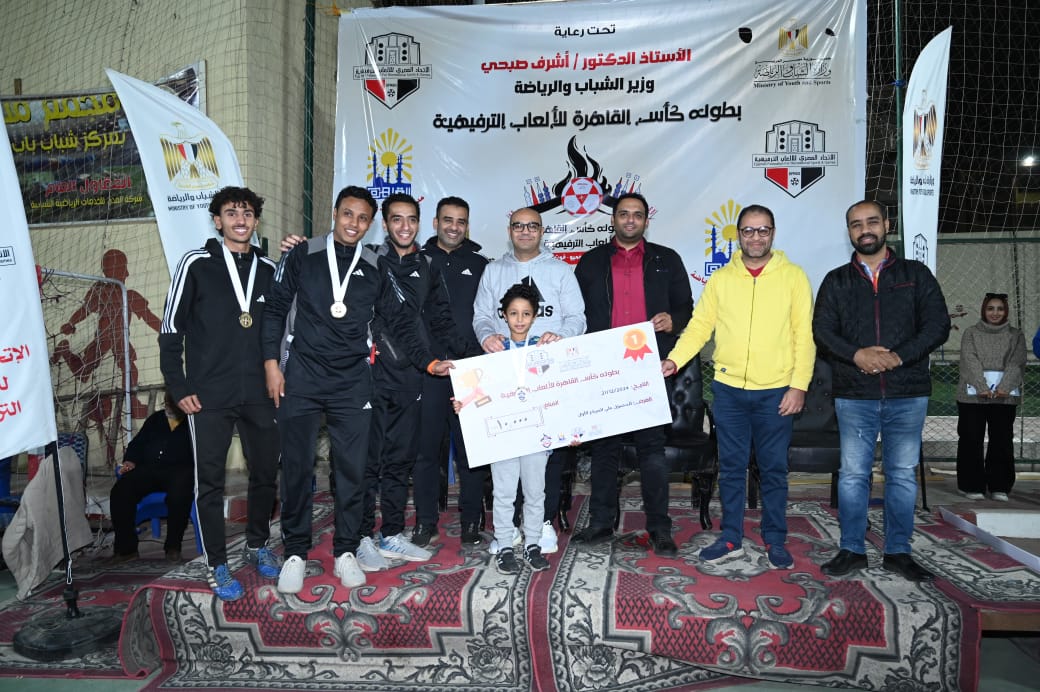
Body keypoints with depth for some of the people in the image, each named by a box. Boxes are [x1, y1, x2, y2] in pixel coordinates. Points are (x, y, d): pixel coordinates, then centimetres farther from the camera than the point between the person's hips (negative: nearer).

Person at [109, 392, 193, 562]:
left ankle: (173, 546, -19)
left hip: (179, 469, -4)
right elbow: (137, 444, 26)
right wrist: (130, 461, 8)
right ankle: (126, 547, -13)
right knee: (120, 491, -23)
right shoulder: (155, 419, 30)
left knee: (179, 492, -37)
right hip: (149, 469, 5)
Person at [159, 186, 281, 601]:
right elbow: (171, 331, -1)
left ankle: (257, 545, 32)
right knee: (210, 481, 4)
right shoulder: (196, 264, -2)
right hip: (209, 397, -3)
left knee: (266, 473, 12)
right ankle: (217, 564, 19)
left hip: (259, 394, 4)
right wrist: (178, 388, -5)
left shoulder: (268, 269, 8)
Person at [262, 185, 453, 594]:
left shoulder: (374, 270, 9)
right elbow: (275, 310, 4)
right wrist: (272, 364, -4)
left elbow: (400, 322, 10)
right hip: (301, 379, -1)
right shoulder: (303, 257, 3)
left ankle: (346, 552, 20)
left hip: (352, 384, 2)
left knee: (352, 469, 4)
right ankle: (295, 553, 19)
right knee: (296, 468, 3)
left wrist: (428, 362, -1)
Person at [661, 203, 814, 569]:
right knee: (731, 466, 10)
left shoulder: (794, 276, 1)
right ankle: (731, 538, 23)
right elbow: (699, 326, 2)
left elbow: (804, 335, -2)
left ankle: (775, 540, 23)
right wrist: (674, 359, -13)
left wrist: (799, 385, -8)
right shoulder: (720, 279, 6)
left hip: (776, 391, -1)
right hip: (729, 389, 2)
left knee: (774, 468, 8)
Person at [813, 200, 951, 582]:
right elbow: (822, 331, 0)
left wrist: (898, 357, -14)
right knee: (853, 474, 3)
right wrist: (857, 354, -17)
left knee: (903, 474, 6)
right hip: (854, 395, 0)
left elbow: (937, 324, -1)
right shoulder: (836, 281, 9)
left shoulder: (916, 274, 8)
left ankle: (898, 551, 19)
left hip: (908, 393, 0)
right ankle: (852, 550, 14)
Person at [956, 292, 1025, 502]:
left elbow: (1016, 363, 0)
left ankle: (999, 487, 11)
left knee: (1002, 441, 2)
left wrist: (1004, 387, -17)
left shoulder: (1016, 335, 12)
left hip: (1005, 396, 1)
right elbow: (970, 361, -3)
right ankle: (972, 486, 9)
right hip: (973, 394, -1)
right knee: (972, 441, 0)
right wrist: (983, 388, -17)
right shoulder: (971, 333, 8)